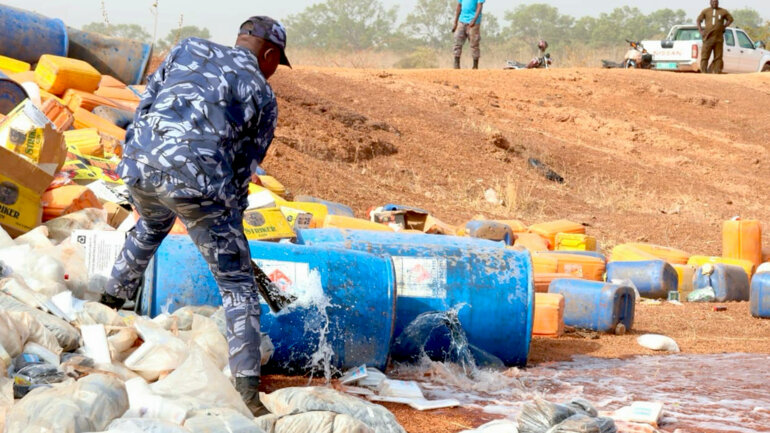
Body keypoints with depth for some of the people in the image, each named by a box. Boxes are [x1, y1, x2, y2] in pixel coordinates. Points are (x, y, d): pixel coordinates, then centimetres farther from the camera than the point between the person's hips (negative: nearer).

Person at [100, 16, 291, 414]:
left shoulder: (189, 49, 19)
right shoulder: (263, 96, 10)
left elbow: (146, 102, 16)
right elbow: (243, 167, 12)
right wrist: (227, 215, 25)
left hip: (140, 165, 5)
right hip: (199, 181, -5)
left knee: (151, 223, 41)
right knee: (238, 285, 4)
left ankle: (111, 300, 55)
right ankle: (248, 390, -6)